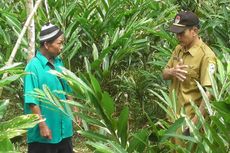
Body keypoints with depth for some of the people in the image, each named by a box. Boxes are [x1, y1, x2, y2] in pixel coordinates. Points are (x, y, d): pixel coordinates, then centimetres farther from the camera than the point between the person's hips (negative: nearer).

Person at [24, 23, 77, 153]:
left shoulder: (58, 62, 5)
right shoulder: (34, 67, -18)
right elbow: (32, 101, -20)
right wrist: (42, 126, -20)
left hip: (63, 127, 8)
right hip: (46, 129, -8)